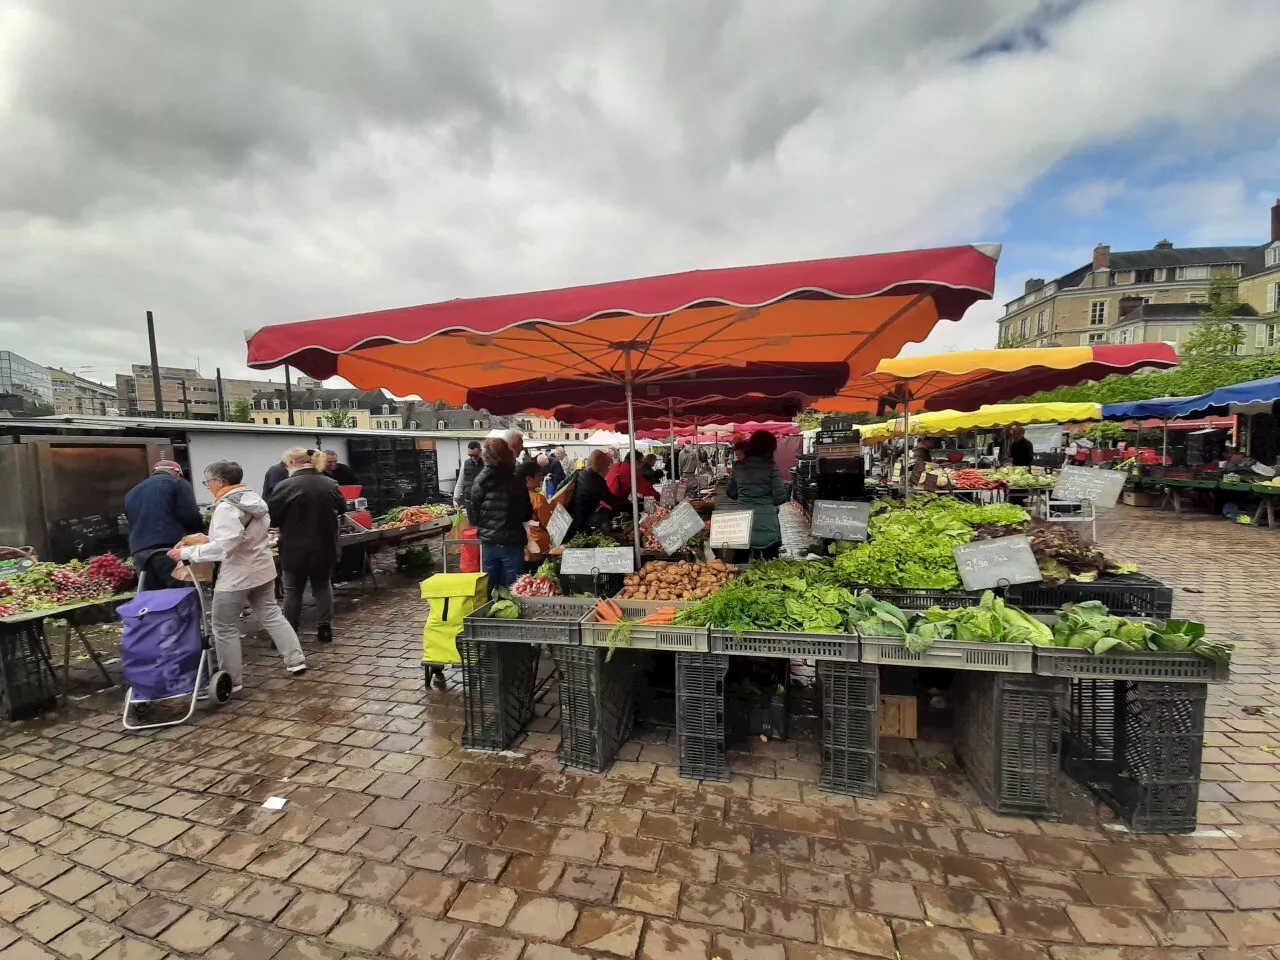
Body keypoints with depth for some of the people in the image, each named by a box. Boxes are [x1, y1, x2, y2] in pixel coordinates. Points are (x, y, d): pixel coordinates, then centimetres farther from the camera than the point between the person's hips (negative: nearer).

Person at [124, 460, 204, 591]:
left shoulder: (131, 493, 27)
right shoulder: (177, 483, 6)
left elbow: (132, 524, 24)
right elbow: (190, 516, -5)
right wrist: (200, 527, 12)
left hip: (139, 551, 6)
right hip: (170, 548, -6)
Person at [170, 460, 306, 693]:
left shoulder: (226, 507, -20)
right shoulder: (254, 498, 7)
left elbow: (224, 546, -27)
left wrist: (187, 553, -19)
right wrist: (207, 541, 17)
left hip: (237, 575, -8)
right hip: (262, 569, 8)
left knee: (225, 628, 6)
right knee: (271, 614, 16)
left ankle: (231, 681, 15)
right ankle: (296, 660, 18)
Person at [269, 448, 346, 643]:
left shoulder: (286, 486, -14)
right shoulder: (330, 484, 0)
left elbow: (271, 517, -8)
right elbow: (342, 508, 15)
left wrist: (288, 523, 12)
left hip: (296, 550, -4)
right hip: (325, 547, 4)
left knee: (293, 590, 10)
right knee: (322, 586, 16)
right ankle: (325, 628, 17)